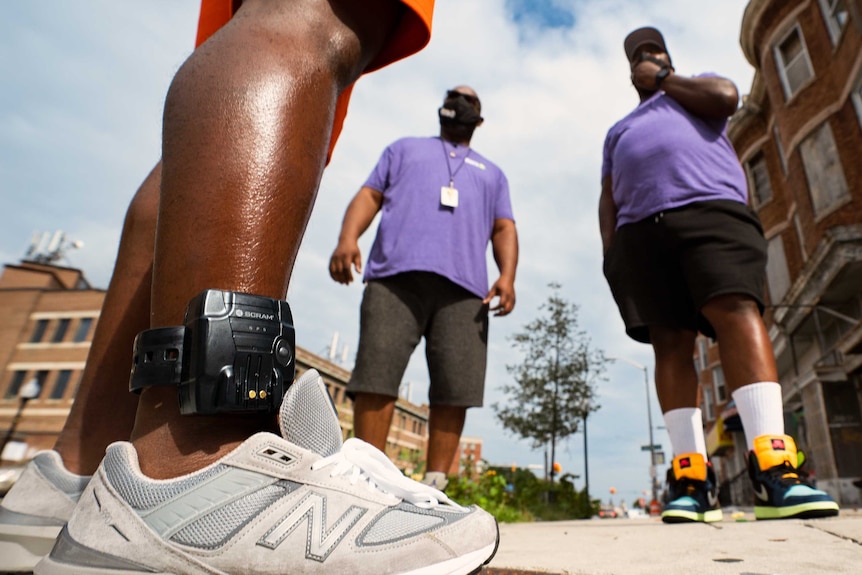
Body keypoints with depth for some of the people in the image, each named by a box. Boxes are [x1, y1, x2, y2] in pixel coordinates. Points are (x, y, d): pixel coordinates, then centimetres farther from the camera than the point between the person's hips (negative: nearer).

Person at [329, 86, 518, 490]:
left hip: (464, 286, 2)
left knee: (454, 390, -9)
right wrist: (348, 237, -4)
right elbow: (369, 195, 17)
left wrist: (507, 275, -1)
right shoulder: (405, 148, 31)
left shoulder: (492, 174, 34)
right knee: (376, 377, -12)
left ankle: (434, 486, -2)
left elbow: (504, 229, 20)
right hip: (396, 274, -1)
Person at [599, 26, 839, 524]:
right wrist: (610, 249, 5)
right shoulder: (619, 131, 37)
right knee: (670, 342, -11)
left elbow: (725, 97, 4)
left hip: (711, 208, -2)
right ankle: (693, 477, -15)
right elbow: (608, 197, 23)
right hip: (640, 227, 3)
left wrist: (664, 80, 20)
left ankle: (774, 468, -31)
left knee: (736, 310, -25)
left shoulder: (698, 85, 31)